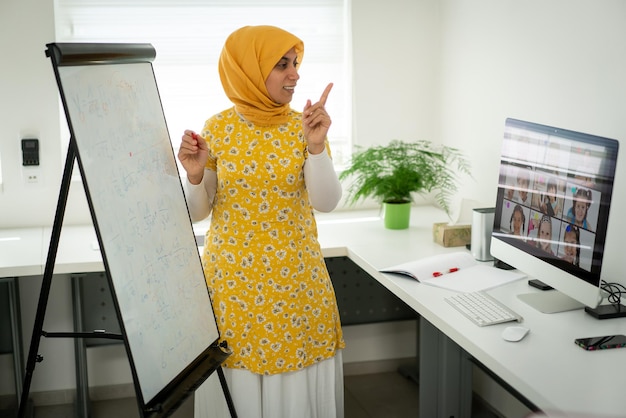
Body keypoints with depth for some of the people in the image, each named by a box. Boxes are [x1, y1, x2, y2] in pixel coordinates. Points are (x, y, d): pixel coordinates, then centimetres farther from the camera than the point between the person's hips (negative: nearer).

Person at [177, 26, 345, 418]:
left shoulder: (305, 125, -1)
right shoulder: (218, 128, -3)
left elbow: (326, 202, -10)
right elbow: (197, 212, 1)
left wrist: (316, 147, -23)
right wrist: (195, 176, -18)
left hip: (296, 274, 1)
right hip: (233, 275, 0)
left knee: (297, 383, 7)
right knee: (238, 381, 8)